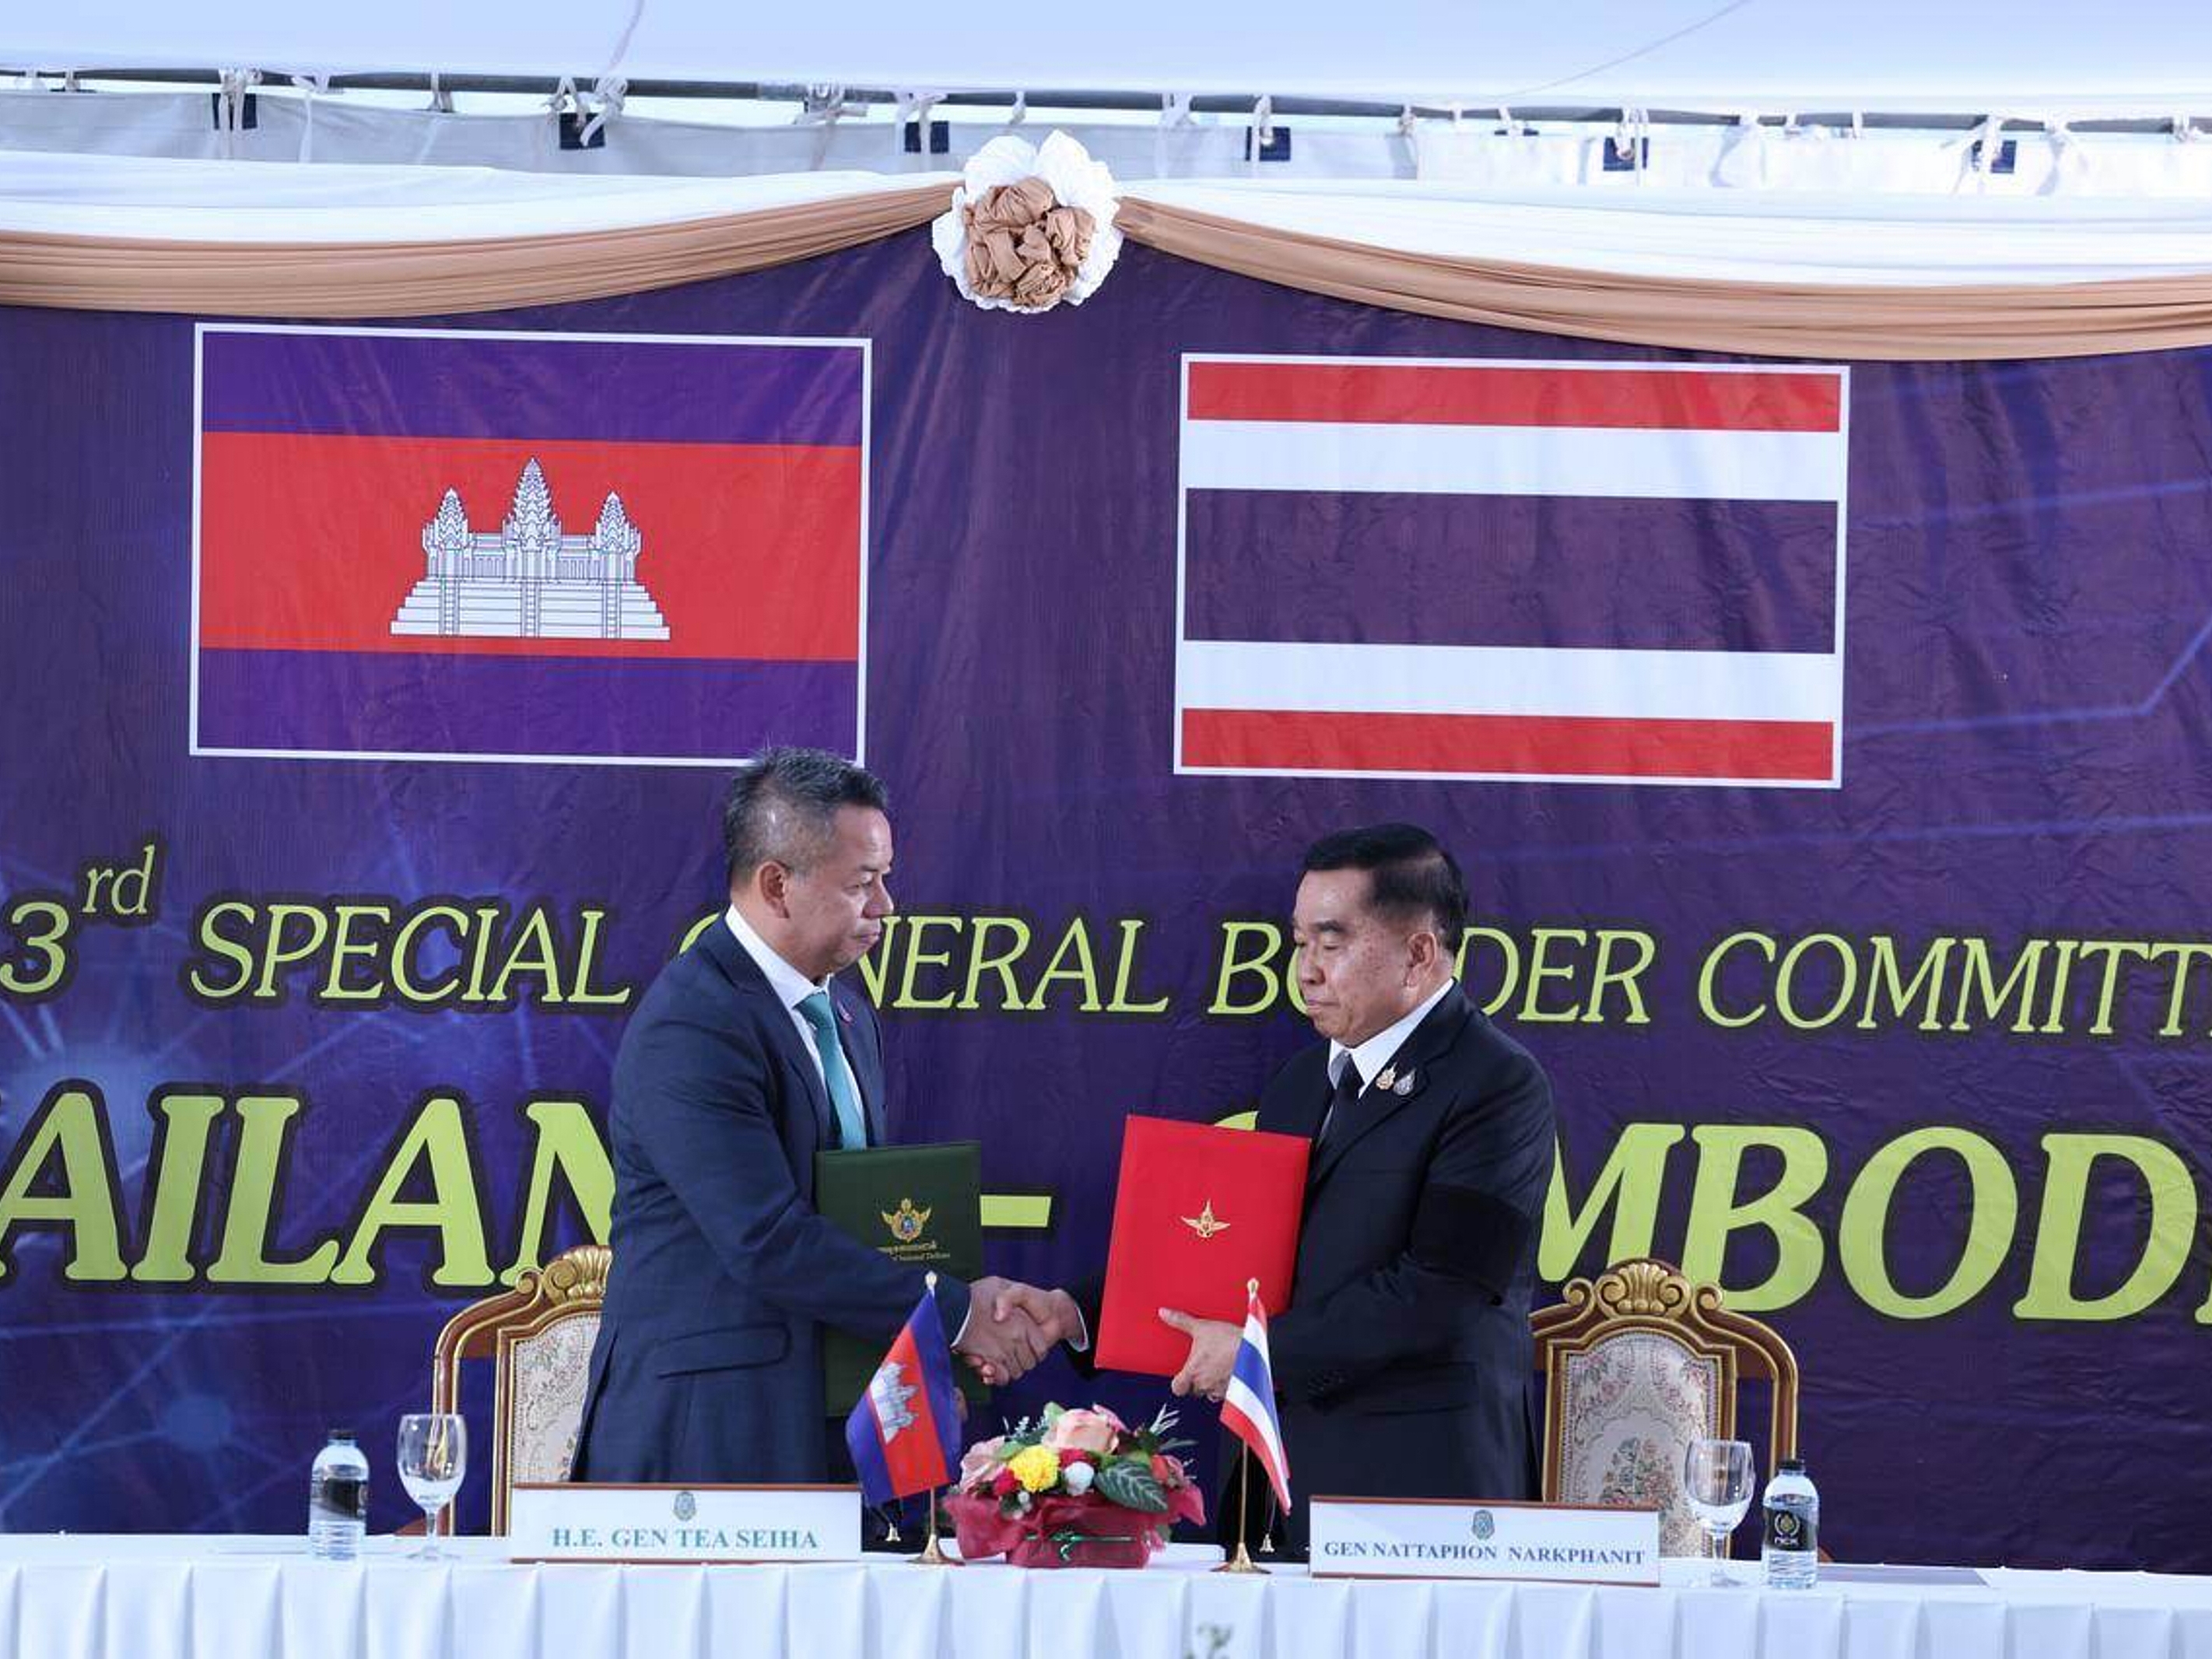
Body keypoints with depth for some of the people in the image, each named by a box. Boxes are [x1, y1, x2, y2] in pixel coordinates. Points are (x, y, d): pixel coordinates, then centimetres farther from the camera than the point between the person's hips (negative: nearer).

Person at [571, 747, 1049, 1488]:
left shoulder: (846, 1013, 14)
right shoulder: (690, 1029, -16)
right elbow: (768, 1241, -21)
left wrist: (950, 1342, -1)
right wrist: (954, 1315, -14)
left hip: (831, 1422, 8)